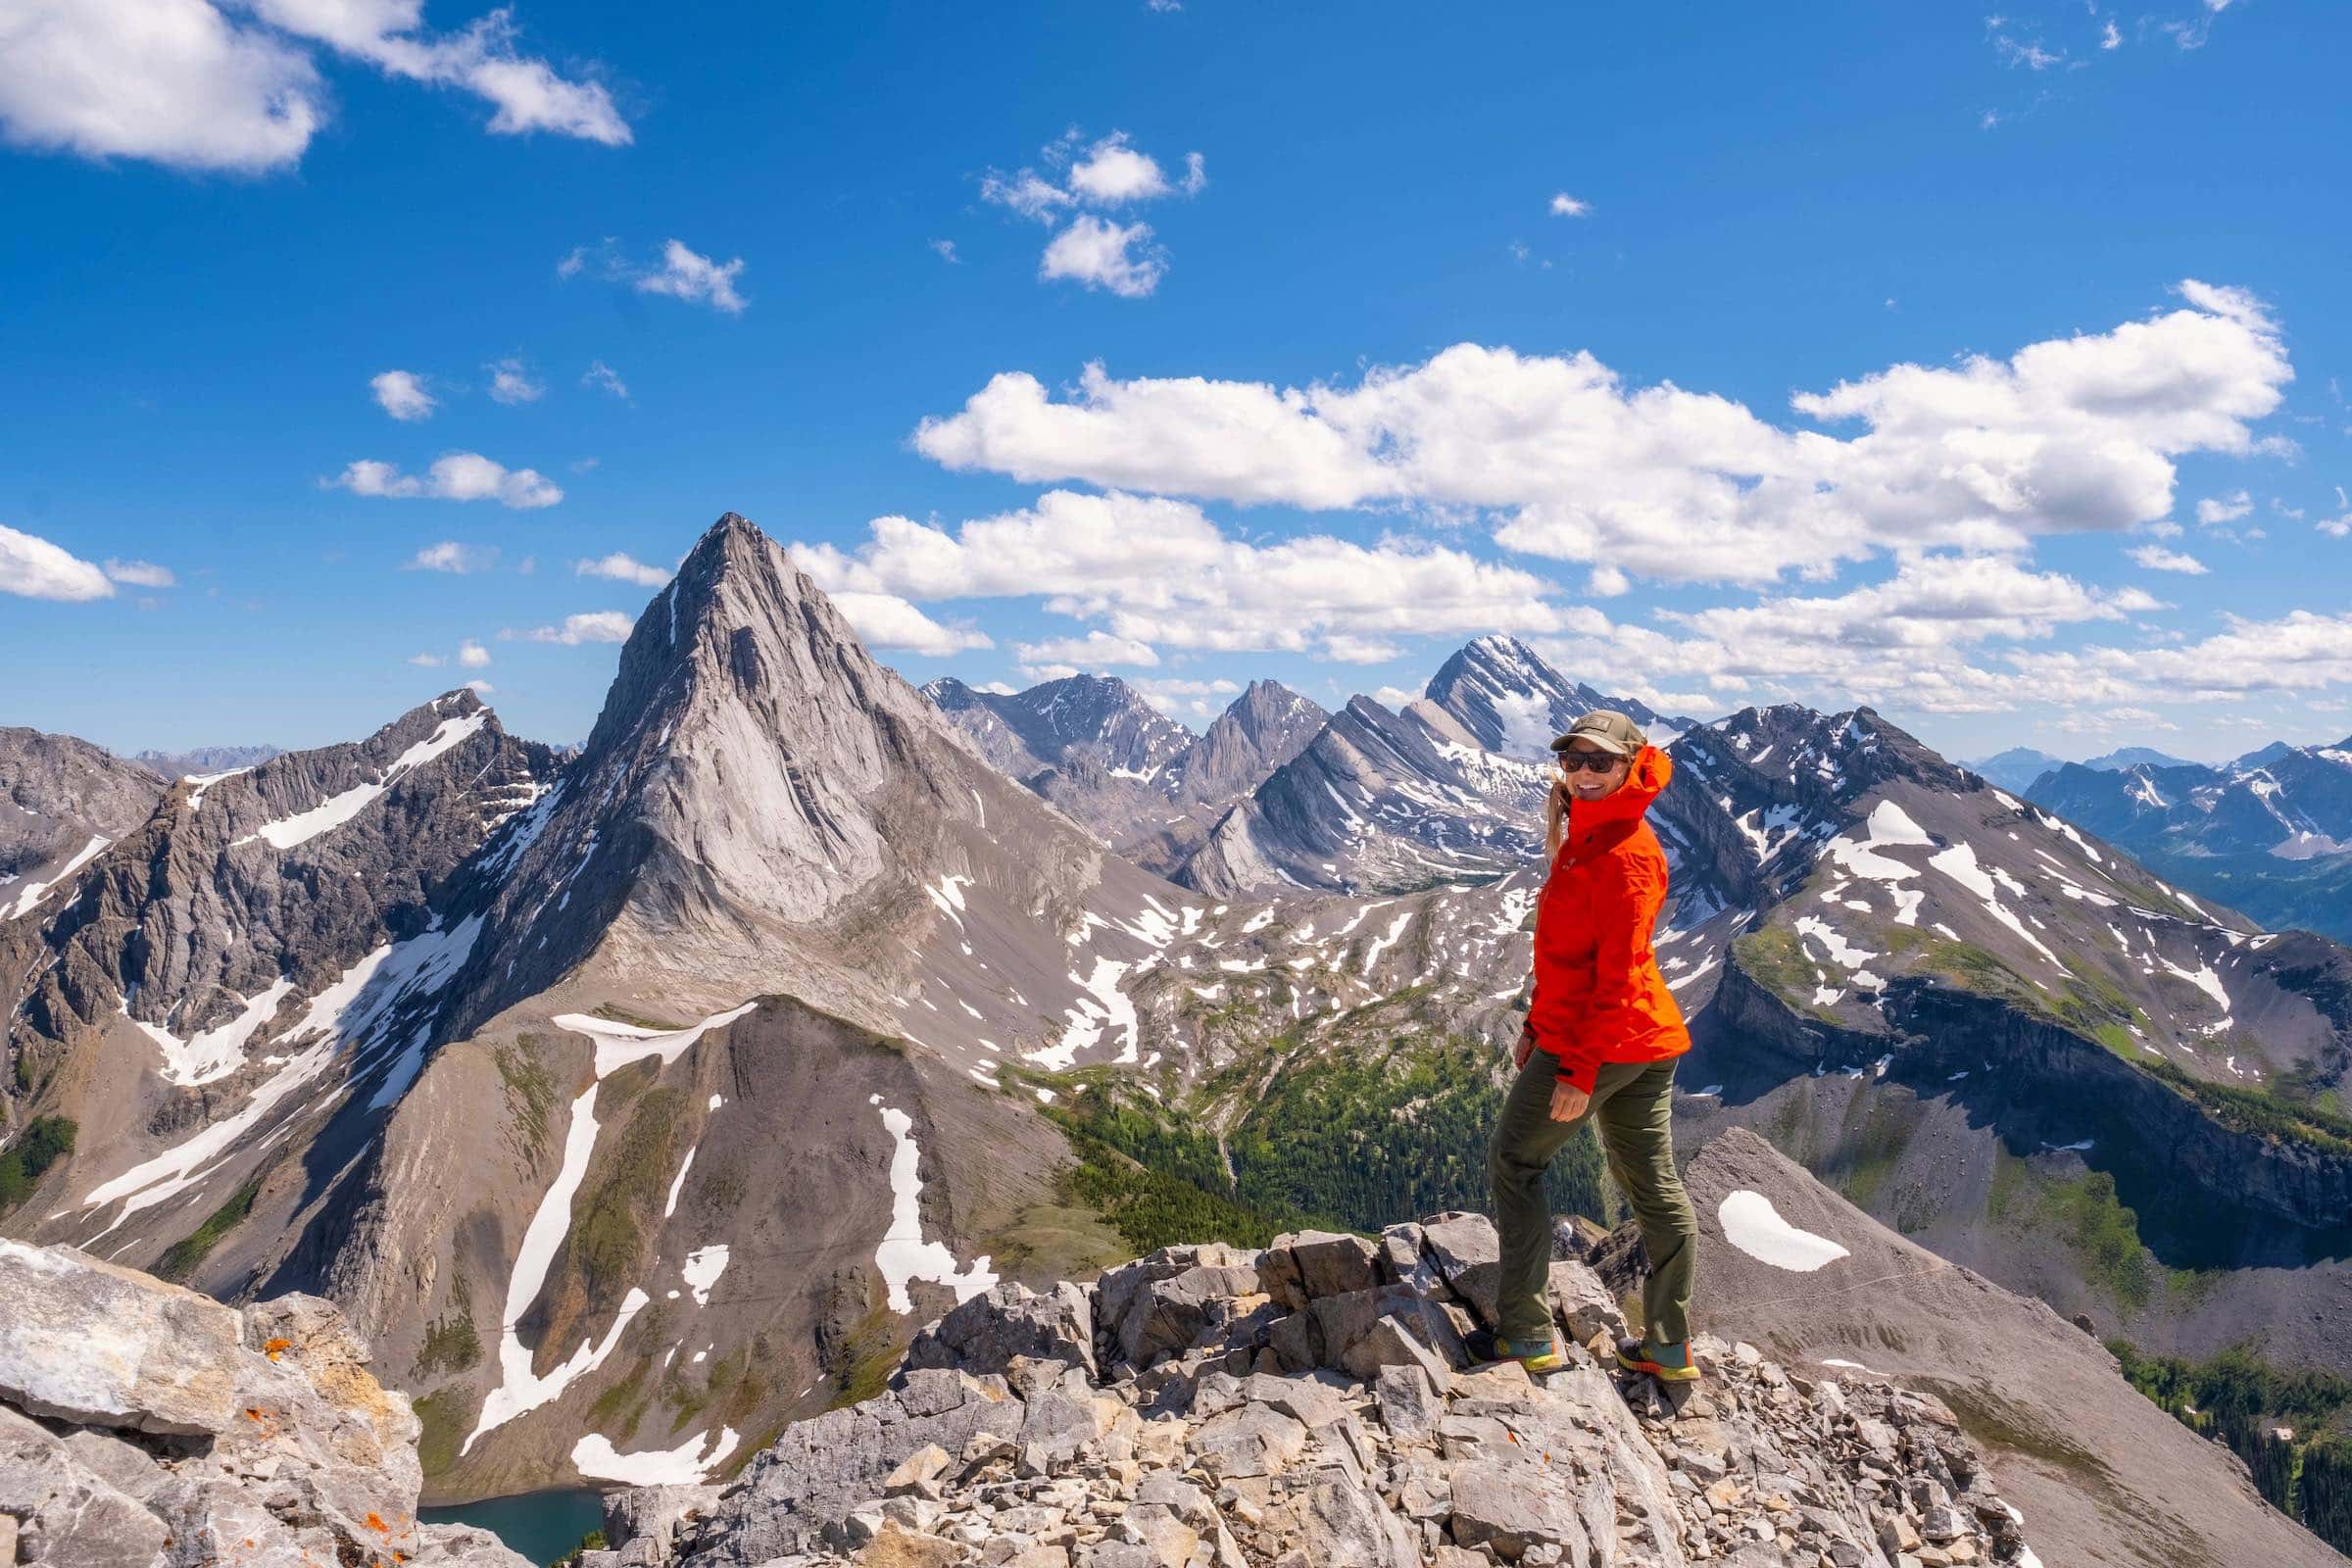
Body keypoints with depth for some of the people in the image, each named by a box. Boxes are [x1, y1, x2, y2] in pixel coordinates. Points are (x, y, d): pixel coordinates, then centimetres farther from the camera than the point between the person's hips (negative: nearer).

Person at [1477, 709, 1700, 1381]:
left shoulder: (1624, 853, -18)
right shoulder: (1588, 835, 13)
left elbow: (1618, 973, -21)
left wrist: (1580, 1069, -21)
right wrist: (1537, 1024, 20)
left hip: (1596, 1043, -10)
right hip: (1649, 1043, 10)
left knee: (1513, 1164, 4)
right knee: (1653, 1182, 14)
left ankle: (1527, 1334, 9)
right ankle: (1669, 1347, 25)